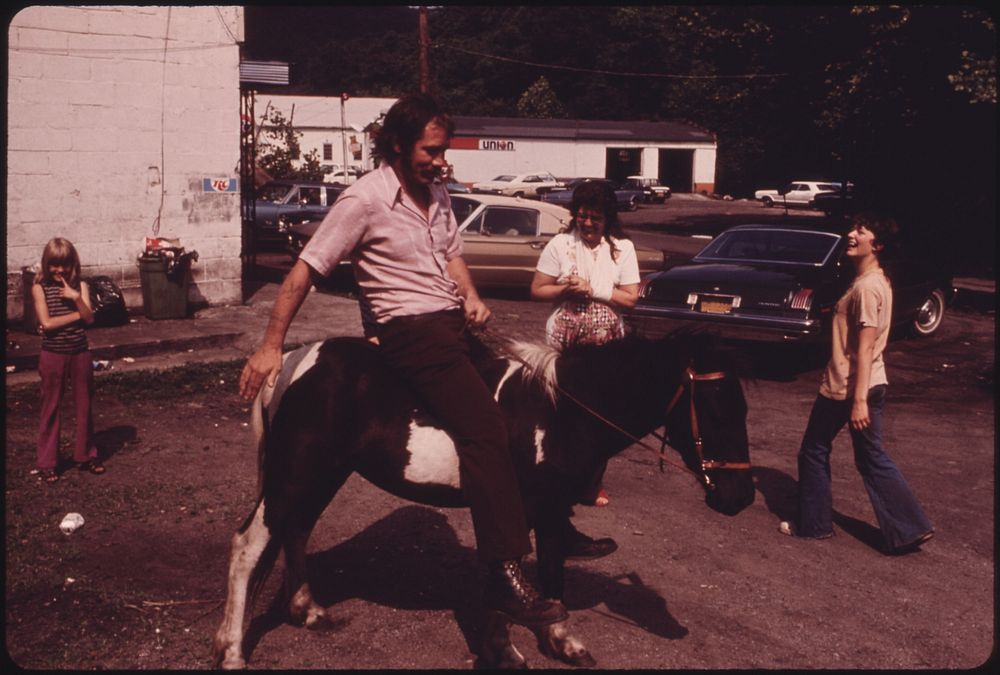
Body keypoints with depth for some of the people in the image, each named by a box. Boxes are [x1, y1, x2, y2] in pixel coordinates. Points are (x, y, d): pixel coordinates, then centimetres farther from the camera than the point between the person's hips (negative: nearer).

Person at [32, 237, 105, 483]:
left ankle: (86, 455, 24)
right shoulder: (40, 287, -5)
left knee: (84, 405, 10)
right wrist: (78, 314, -12)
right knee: (50, 408, 5)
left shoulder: (80, 286, 1)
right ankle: (47, 463, 12)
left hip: (80, 353, 3)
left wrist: (76, 298, -23)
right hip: (53, 355, -2)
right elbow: (46, 323, -15)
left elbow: (90, 318, -9)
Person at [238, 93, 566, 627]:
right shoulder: (365, 199, -9)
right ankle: (505, 575, -21)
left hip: (454, 322, 9)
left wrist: (472, 297, 4)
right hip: (409, 329, -9)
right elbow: (305, 270, -9)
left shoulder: (437, 193, 14)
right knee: (486, 429, -22)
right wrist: (270, 348, -10)